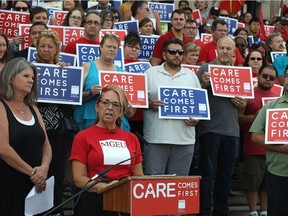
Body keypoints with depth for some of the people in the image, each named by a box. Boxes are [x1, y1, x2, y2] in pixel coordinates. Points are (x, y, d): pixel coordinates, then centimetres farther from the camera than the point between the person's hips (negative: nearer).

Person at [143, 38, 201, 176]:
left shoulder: (191, 75, 15)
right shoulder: (151, 73, 7)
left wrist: (197, 118, 0)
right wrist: (150, 104, -14)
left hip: (184, 138, 3)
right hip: (156, 138, -2)